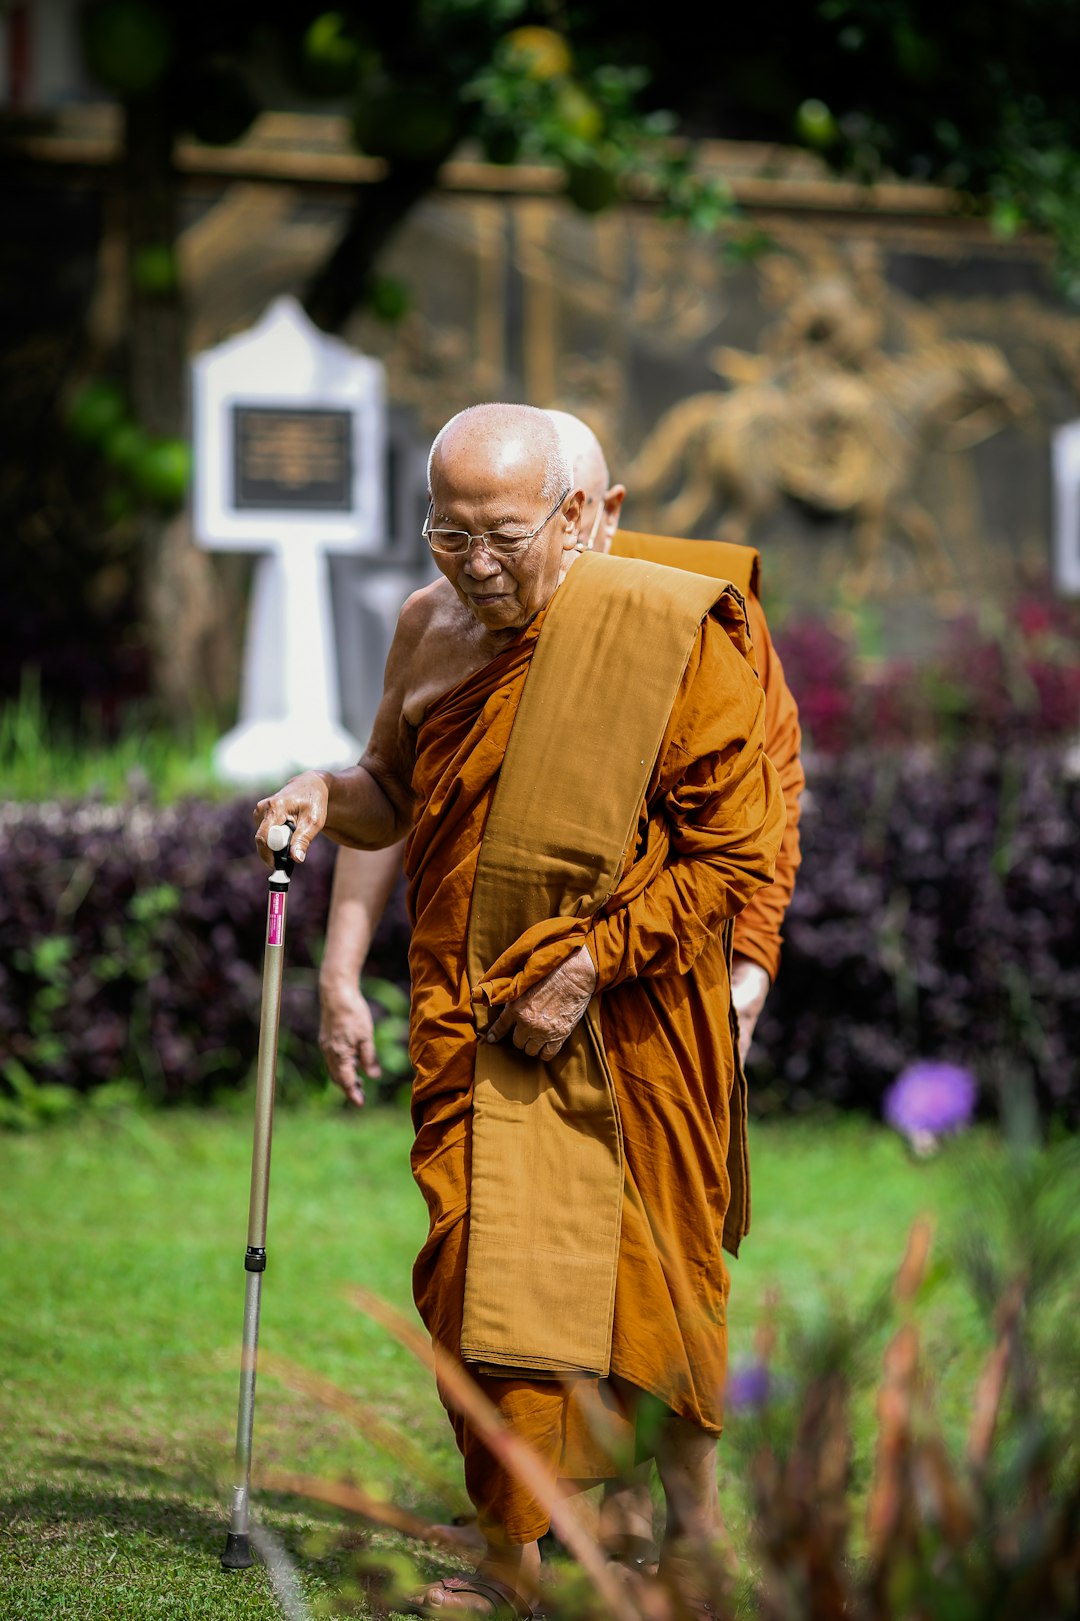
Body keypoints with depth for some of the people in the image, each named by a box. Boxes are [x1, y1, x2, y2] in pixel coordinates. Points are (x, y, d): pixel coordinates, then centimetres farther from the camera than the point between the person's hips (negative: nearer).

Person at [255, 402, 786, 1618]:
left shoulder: (667, 636, -10)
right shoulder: (431, 631, 5)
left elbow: (733, 852, -10)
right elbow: (399, 792, 22)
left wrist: (593, 963, -16)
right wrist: (331, 796, -1)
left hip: (629, 1021, -3)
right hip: (474, 1016, 3)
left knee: (654, 1275, 7)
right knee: (489, 1258, -5)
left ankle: (691, 1508, 30)